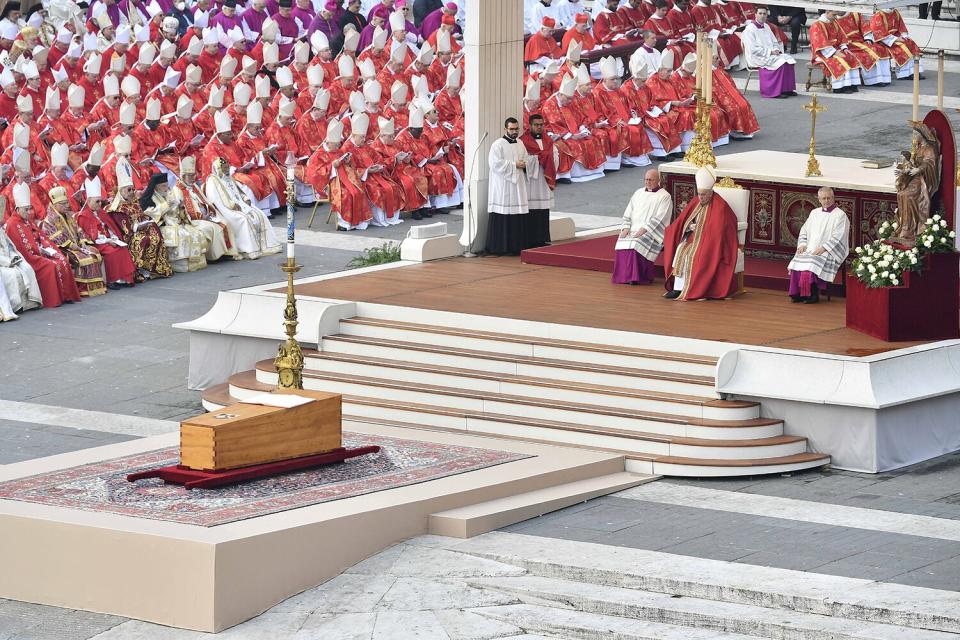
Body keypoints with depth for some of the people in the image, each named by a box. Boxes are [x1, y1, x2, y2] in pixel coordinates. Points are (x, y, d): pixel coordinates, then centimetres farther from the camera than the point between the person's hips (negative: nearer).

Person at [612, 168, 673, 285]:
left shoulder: (664, 197, 1)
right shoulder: (639, 193, 20)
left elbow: (659, 219, -10)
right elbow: (628, 213, 17)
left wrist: (644, 229, -20)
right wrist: (626, 227, -2)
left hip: (651, 232, -5)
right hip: (633, 229, 5)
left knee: (636, 244, -33)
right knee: (622, 243, -26)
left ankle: (637, 277, -27)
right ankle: (624, 275, -21)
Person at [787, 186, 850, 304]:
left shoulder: (840, 215, 0)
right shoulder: (815, 213, 20)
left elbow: (837, 238, -9)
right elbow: (804, 230, 21)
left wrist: (823, 248, -18)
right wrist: (802, 244, 2)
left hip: (829, 251, -5)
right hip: (810, 249, 5)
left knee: (812, 263, -33)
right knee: (797, 262, -24)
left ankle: (813, 294, -24)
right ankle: (798, 294, -20)